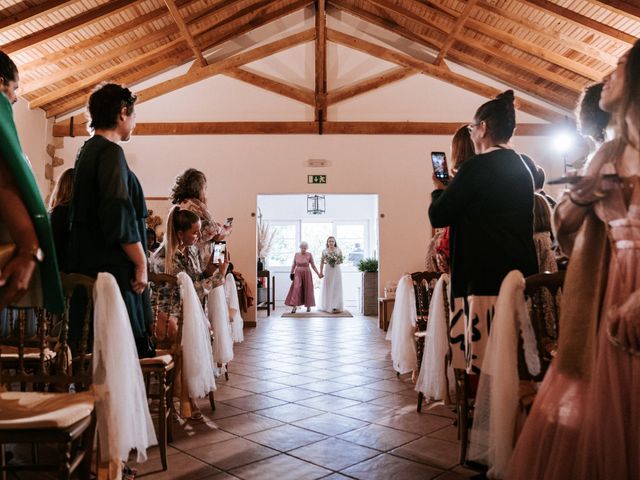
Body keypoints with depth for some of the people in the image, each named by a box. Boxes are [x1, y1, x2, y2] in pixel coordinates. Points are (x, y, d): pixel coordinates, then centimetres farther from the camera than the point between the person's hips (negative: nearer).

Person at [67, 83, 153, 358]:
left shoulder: (88, 150, 17)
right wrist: (141, 263, -14)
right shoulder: (110, 151, -12)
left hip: (89, 262, 10)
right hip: (112, 266, -10)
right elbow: (120, 213, -21)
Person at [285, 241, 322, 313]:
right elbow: (293, 265, 11)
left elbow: (313, 265, -1)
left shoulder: (309, 255, -4)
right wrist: (291, 273, 9)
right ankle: (294, 306, -14)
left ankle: (308, 306, 24)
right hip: (298, 274, 1)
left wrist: (318, 274, -4)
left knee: (307, 289, 7)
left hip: (306, 274, -1)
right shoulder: (296, 254, 2)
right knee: (296, 288, -13)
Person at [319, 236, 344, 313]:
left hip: (336, 271, -1)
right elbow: (322, 262, 6)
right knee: (328, 288, 5)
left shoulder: (338, 250, 2)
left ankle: (336, 306, -6)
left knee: (336, 288, -4)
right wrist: (321, 272, 3)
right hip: (328, 271, 1)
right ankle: (327, 306, 15)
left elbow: (342, 260, 8)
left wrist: (337, 261, -12)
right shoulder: (324, 251, 3)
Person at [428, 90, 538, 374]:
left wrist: (439, 189, 11)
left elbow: (438, 217, -9)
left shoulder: (477, 166, -11)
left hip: (487, 278, -8)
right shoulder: (523, 168, 13)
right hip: (522, 274, 8)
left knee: (485, 363, -2)